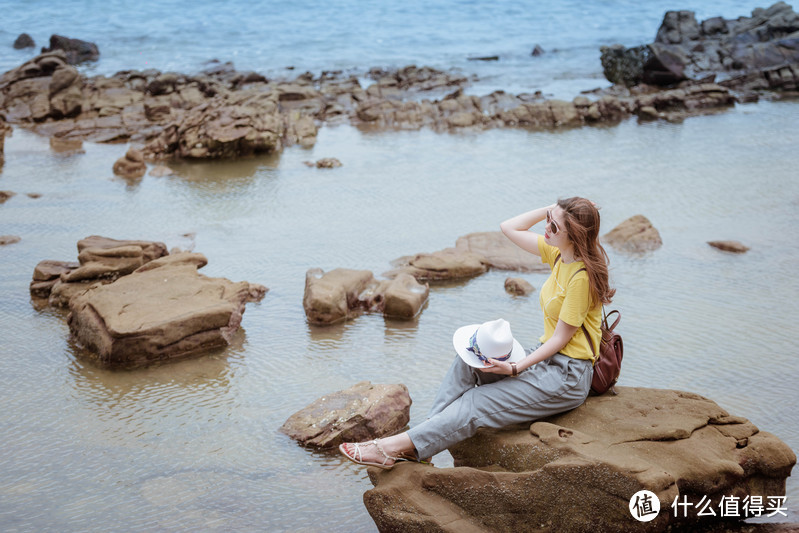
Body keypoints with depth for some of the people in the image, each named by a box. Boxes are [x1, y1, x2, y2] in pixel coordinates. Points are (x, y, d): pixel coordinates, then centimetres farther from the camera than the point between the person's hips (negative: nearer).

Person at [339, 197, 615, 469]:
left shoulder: (582, 276, -22)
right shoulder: (560, 253, 4)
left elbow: (561, 338, -19)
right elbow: (509, 227, 10)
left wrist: (515, 368, -22)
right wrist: (553, 209, 0)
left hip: (567, 376, -9)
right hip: (547, 357, 9)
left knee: (478, 403, -17)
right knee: (468, 361, -8)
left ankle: (395, 447, -17)